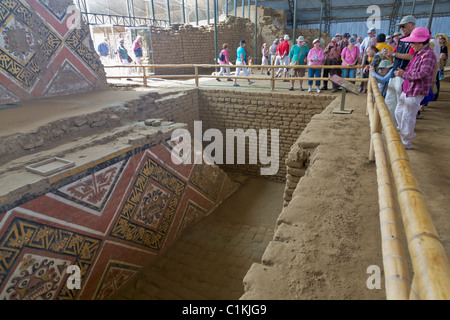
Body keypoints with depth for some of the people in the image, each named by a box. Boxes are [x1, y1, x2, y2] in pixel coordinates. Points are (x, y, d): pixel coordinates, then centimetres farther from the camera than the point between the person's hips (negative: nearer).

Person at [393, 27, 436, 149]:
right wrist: (403, 71, 8)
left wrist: (404, 74, -15)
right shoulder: (418, 53, 13)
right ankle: (409, 135, 36)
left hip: (415, 92, -10)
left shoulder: (429, 55, -16)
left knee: (407, 117, -4)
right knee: (399, 113, 19)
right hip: (406, 89, 10)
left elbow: (421, 74, -23)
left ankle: (406, 143, 9)